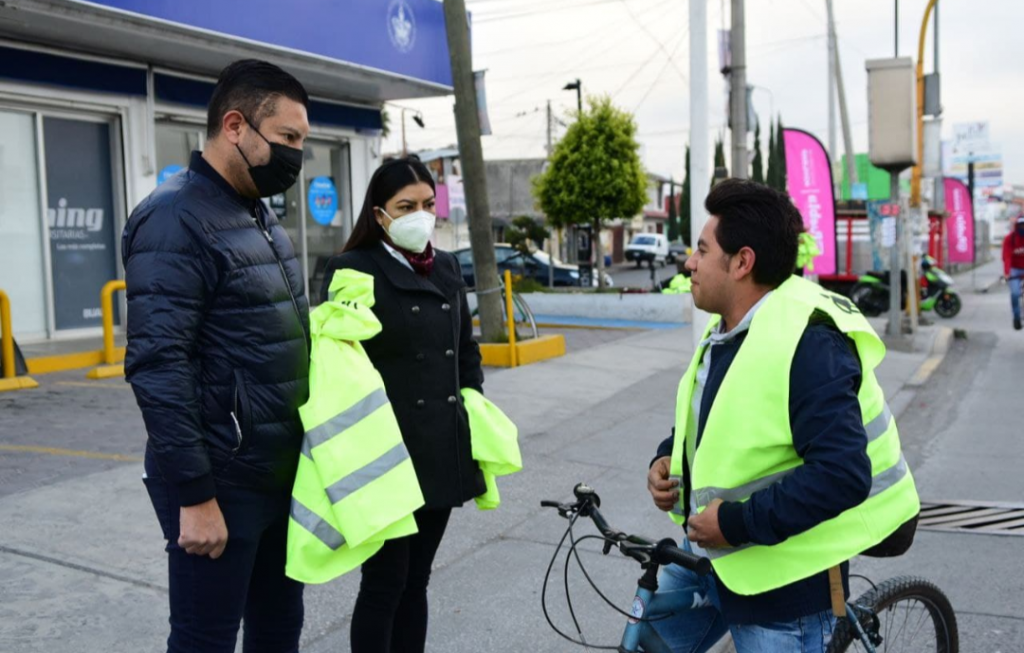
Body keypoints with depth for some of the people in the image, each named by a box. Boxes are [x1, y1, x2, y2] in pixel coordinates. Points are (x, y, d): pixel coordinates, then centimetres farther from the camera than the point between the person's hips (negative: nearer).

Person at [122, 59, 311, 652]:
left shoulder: (260, 214, 13)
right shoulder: (177, 220, -15)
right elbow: (158, 367, -21)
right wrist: (195, 496, -21)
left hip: (282, 474, 9)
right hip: (222, 483, -8)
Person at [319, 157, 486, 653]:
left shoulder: (447, 268, 10)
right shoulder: (352, 270, -9)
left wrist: (476, 413, 12)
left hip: (443, 451, 6)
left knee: (417, 581, 17)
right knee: (384, 586, 3)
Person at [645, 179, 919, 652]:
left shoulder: (807, 342, -25)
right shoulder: (726, 329, 5)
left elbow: (842, 474, -31)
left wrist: (737, 522, -28)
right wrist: (667, 460, 0)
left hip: (781, 576, -9)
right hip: (707, 553, 9)